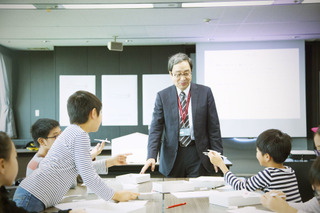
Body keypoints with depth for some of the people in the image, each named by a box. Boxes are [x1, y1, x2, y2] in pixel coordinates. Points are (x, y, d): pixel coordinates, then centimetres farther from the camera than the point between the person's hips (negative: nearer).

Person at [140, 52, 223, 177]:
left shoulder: (205, 92, 2)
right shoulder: (162, 96, 2)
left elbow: (213, 127, 3)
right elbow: (156, 128, -1)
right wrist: (151, 156, -13)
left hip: (198, 156, 0)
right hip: (172, 158, 1)